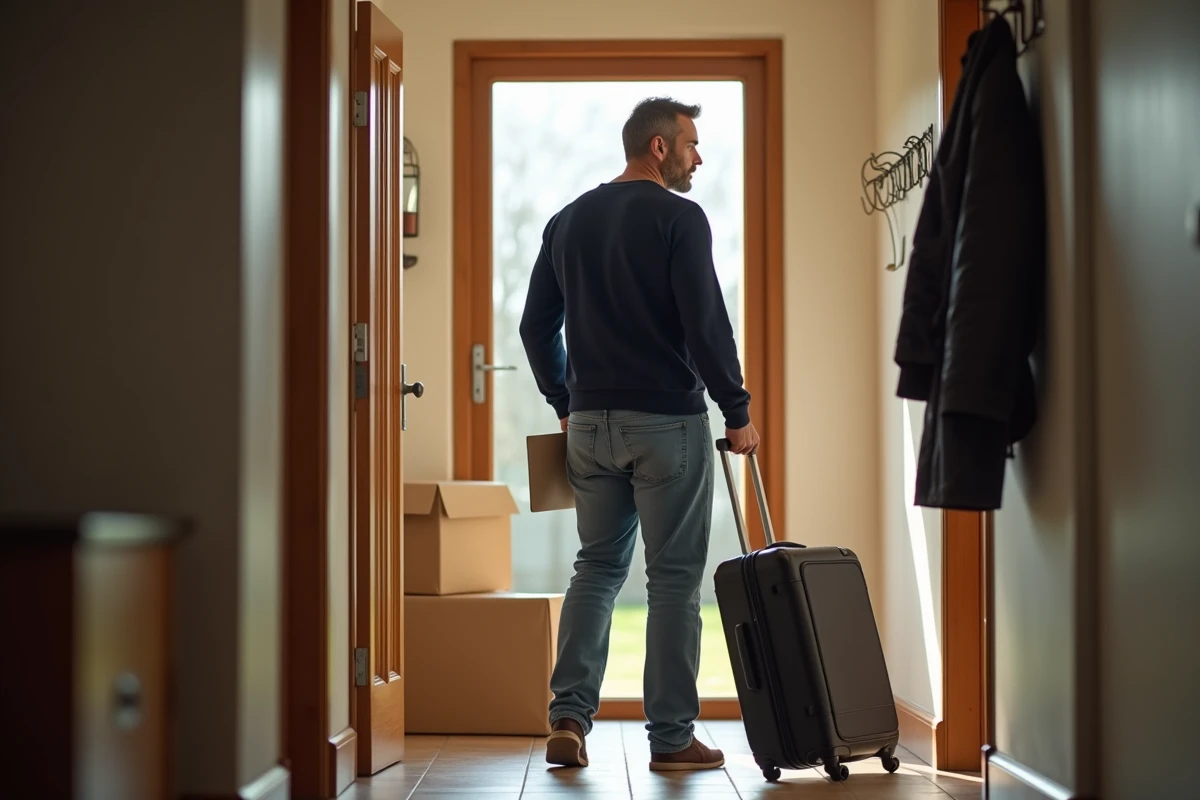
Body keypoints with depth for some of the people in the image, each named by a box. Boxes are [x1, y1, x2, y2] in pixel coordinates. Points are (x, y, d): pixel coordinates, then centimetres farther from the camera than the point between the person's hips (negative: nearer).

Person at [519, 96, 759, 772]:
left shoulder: (567, 221, 11)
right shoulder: (679, 218, -9)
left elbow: (536, 326, 13)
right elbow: (707, 325, -15)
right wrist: (739, 412, -6)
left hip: (591, 422, 6)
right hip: (668, 420, -6)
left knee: (598, 567, 14)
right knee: (675, 577, 2)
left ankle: (570, 718, 3)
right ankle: (672, 736, 6)